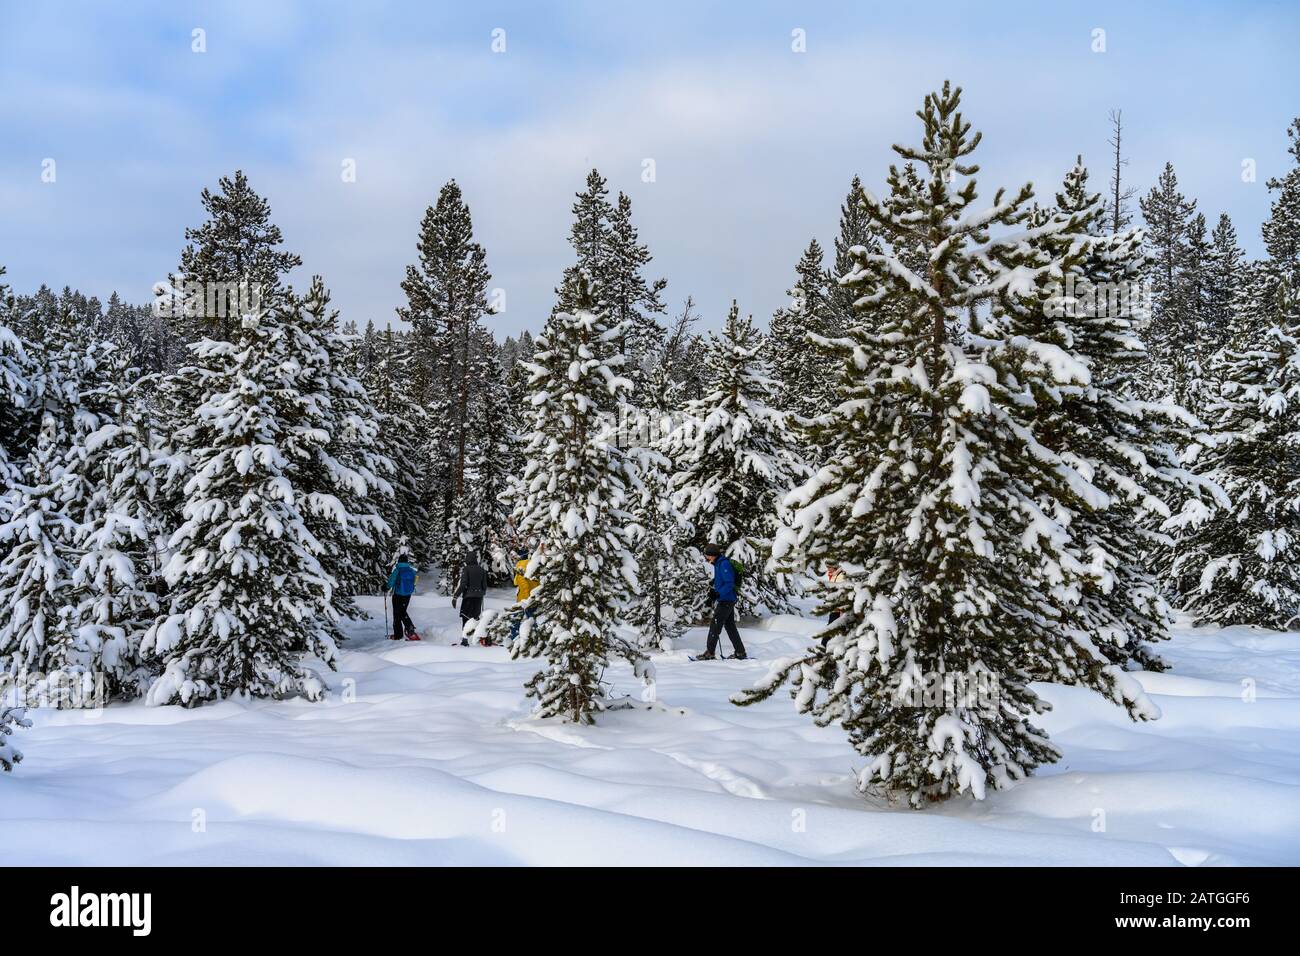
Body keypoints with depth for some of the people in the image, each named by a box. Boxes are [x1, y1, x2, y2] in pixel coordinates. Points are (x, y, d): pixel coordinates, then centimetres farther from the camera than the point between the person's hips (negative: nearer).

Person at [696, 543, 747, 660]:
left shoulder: (724, 564, -17)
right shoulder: (718, 564, 14)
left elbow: (729, 584, -22)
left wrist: (717, 594, -28)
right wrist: (713, 596, 15)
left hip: (725, 601, -10)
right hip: (728, 600, 10)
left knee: (715, 625, -6)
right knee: (730, 626, 12)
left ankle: (710, 652, -3)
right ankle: (740, 652, 15)